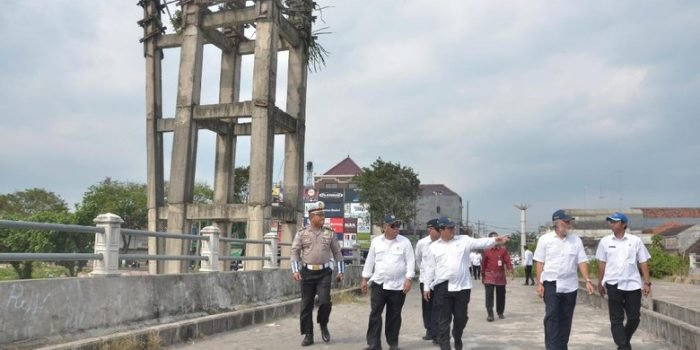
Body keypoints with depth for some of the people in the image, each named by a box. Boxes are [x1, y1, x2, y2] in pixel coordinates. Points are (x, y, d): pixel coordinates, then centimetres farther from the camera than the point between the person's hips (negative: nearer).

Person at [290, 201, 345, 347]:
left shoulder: (329, 233, 5)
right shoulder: (302, 233, 2)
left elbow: (337, 253, 10)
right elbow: (294, 252, 0)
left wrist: (340, 271, 6)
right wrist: (295, 270, -12)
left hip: (324, 273, 0)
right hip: (307, 273, 0)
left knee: (325, 302, -11)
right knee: (306, 305, 4)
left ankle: (323, 325, 19)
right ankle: (308, 335, 16)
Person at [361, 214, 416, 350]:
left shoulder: (405, 242, -1)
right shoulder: (376, 241, 5)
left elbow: (410, 261, -3)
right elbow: (370, 261, 10)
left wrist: (408, 279, -12)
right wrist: (365, 279, 8)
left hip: (398, 285, -1)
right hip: (379, 284, 1)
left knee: (394, 316, 9)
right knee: (375, 314, -2)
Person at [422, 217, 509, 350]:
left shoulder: (463, 240, 5)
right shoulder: (433, 247, 6)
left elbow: (479, 242, -8)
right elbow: (430, 268, 8)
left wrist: (495, 240, -24)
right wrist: (426, 287, 7)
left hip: (462, 286, 1)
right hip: (443, 287, -1)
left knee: (461, 317, 11)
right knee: (445, 319, 3)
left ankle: (457, 339, 37)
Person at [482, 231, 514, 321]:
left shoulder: (503, 250, 5)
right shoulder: (486, 251, 4)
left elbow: (507, 260, -3)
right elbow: (483, 264, 9)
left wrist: (510, 269, -20)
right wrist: (483, 276, 11)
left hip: (501, 276, 2)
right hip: (489, 276, -2)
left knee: (501, 295, 9)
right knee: (489, 295, -10)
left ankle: (500, 312, 24)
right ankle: (490, 314, -10)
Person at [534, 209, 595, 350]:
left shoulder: (576, 240, 4)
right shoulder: (545, 239, -2)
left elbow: (582, 261, 2)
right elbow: (540, 262, 0)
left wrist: (587, 280, -9)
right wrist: (539, 283, -4)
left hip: (570, 284, 3)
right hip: (551, 283, -3)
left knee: (566, 318, 10)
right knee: (551, 316, -10)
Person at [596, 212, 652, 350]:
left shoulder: (635, 241, 2)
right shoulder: (605, 241, 3)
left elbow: (643, 263, 4)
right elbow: (602, 264, 8)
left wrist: (647, 282, -2)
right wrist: (600, 283, 8)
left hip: (633, 285, 1)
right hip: (614, 285, 0)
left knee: (634, 318, 7)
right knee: (616, 319, -1)